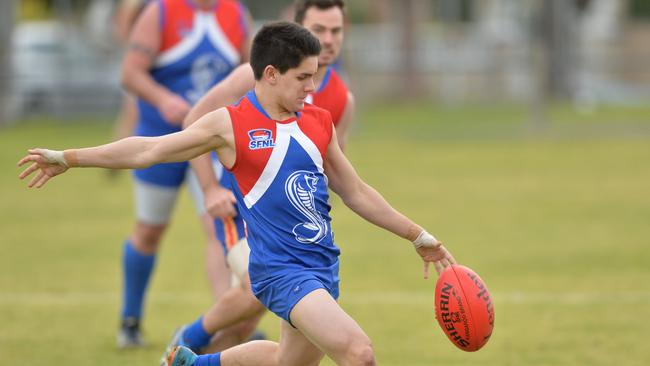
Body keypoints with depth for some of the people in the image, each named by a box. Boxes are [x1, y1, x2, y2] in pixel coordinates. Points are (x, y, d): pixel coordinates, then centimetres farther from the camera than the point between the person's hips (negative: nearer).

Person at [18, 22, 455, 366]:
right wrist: (68, 158, -8)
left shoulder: (319, 122, 8)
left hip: (324, 266, 7)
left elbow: (356, 192, 19)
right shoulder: (231, 125, -7)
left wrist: (418, 236, 21)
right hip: (281, 270, -7)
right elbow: (149, 150, -5)